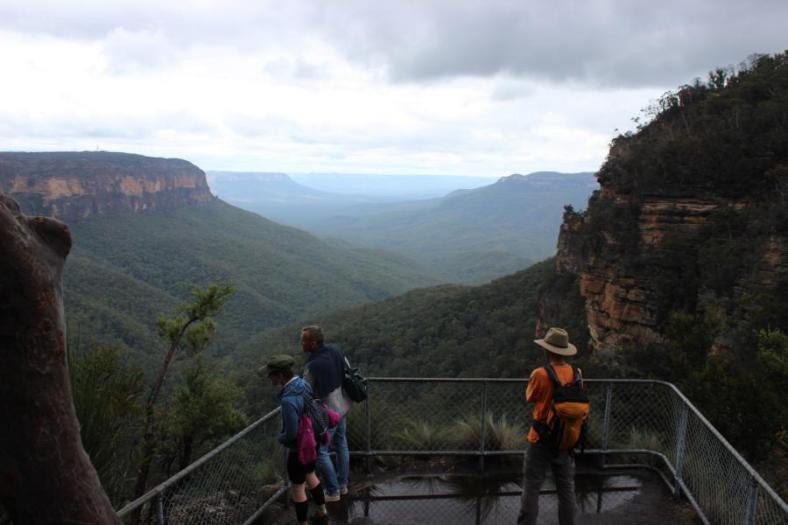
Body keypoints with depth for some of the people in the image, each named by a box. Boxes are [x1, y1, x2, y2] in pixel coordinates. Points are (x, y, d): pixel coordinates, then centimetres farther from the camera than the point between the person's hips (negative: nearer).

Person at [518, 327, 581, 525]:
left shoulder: (540, 374, -18)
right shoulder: (576, 373, -4)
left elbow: (529, 398, -2)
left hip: (541, 438, -4)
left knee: (532, 488, 4)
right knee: (566, 488, 14)